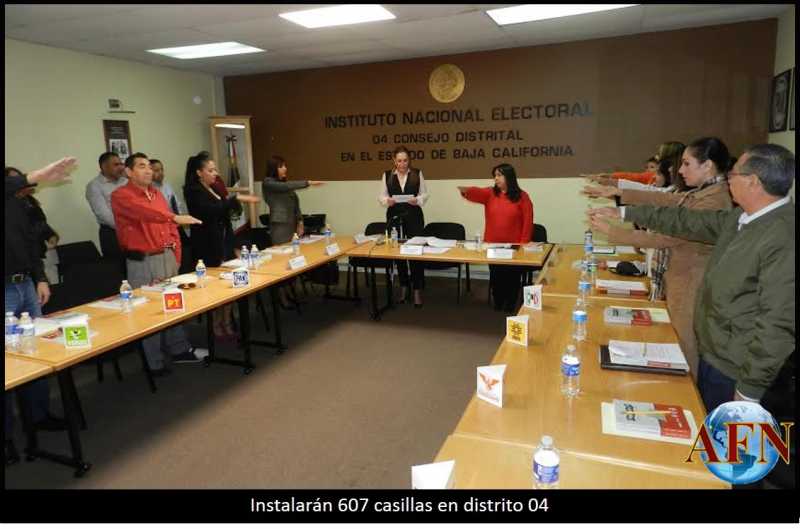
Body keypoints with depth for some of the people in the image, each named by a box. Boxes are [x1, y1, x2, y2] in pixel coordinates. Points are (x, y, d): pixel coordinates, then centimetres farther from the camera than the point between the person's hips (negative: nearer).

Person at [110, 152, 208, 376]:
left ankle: (180, 350, 25)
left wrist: (175, 255, 11)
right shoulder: (121, 196, -7)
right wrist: (175, 217, -37)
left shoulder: (157, 194, 15)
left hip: (167, 256, 7)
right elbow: (144, 212, -28)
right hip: (142, 262, -7)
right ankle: (156, 363, 10)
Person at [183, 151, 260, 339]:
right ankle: (217, 329, 7)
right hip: (209, 249, -8)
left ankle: (227, 326, 16)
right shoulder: (194, 191, -10)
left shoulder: (213, 189, 15)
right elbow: (213, 209, -28)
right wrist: (237, 198, -30)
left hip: (224, 245, 8)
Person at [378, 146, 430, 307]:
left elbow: (425, 194, 4)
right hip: (394, 216, 2)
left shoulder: (417, 173, 1)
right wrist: (387, 201, -16)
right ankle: (403, 287, 25)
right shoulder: (387, 175, 4)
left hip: (414, 216, -2)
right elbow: (381, 196, 5)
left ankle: (417, 290, 3)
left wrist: (417, 200, -16)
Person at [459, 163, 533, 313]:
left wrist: (523, 243, -9)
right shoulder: (490, 194, 3)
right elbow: (477, 193, -18)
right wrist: (466, 190, -40)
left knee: (512, 278, 7)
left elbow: (528, 221, -4)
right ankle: (497, 305, 26)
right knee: (496, 277, 10)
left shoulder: (522, 197, -3)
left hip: (513, 246, -2)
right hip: (493, 245, 2)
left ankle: (510, 306, 23)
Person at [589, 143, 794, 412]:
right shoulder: (741, 218, 2)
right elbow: (686, 221, 13)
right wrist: (623, 213, 17)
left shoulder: (785, 237, -26)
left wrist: (750, 389, -21)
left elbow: (778, 322, -26)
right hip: (713, 353, 8)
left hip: (734, 371, -8)